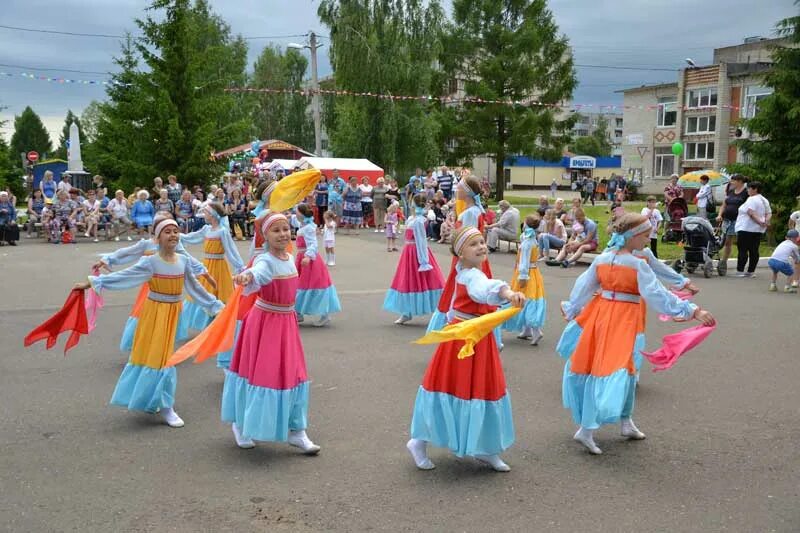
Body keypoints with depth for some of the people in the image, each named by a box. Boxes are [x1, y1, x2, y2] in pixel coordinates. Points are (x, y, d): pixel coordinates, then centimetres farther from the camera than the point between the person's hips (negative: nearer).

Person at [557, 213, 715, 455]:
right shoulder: (638, 265, -14)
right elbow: (659, 295, -17)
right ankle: (586, 430, -9)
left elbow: (583, 286, 13)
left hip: (601, 313, 7)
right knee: (616, 367, -4)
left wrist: (570, 308, 28)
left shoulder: (602, 258, 4)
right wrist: (693, 311, -16)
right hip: (624, 319, -7)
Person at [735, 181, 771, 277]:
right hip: (759, 230, 9)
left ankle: (740, 271, -8)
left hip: (746, 229, -9)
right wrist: (766, 221, -3)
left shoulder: (751, 199, -11)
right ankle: (751, 271, 9)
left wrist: (759, 222, -20)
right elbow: (769, 213, 13)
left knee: (742, 250, -6)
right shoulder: (764, 200, 18)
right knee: (754, 251, 8)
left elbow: (751, 213, -22)